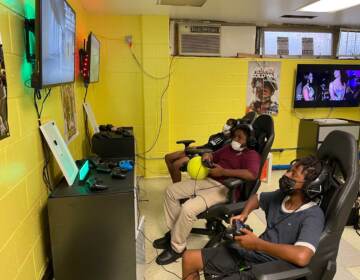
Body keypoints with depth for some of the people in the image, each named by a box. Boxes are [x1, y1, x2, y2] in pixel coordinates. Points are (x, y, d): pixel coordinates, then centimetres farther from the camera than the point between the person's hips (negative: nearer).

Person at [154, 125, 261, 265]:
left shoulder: (251, 154, -6)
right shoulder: (228, 148, 19)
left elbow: (252, 174, -26)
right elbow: (213, 157, 30)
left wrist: (223, 171, -22)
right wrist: (207, 155, 3)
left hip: (224, 189, -9)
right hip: (208, 180, 9)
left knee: (188, 208, -29)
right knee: (171, 191, 4)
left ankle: (176, 248, -6)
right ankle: (174, 232, 15)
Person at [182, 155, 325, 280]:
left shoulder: (312, 216, -19)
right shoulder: (282, 195, 2)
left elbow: (302, 257, -36)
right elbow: (256, 198, 23)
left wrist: (257, 244, -25)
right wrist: (243, 215, 2)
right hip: (247, 253, 7)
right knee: (189, 258, 3)